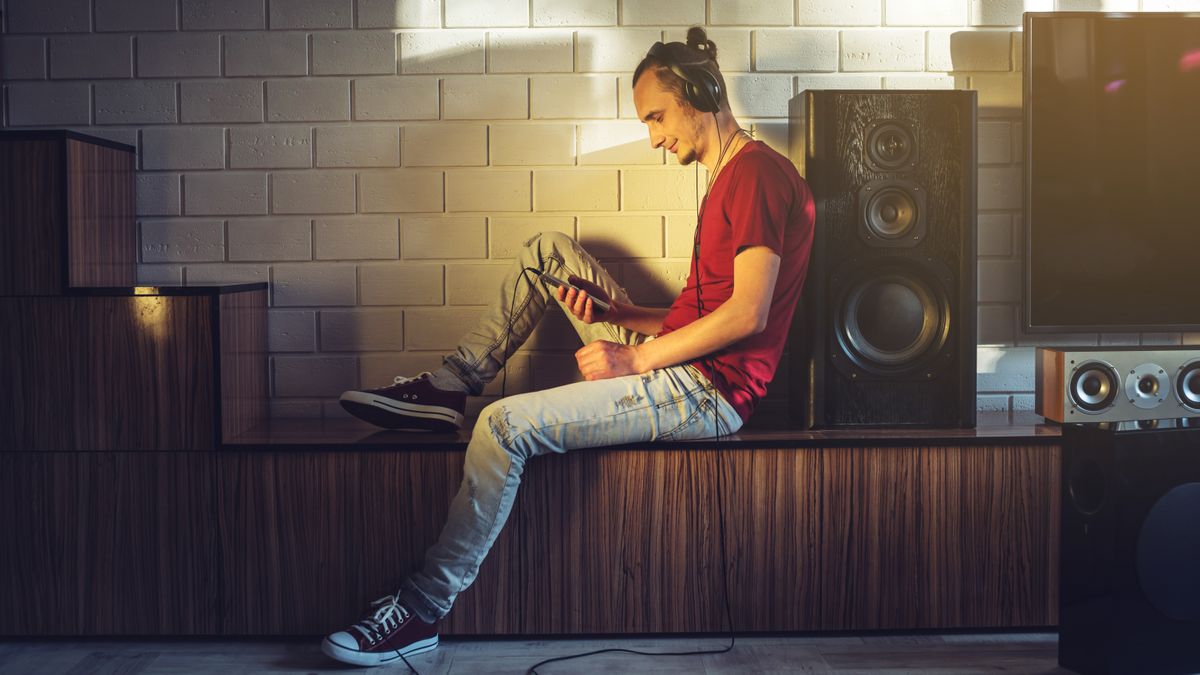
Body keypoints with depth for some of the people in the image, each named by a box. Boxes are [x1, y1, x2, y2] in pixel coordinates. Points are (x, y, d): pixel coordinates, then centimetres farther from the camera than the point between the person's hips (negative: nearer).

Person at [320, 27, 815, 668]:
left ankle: (421, 612, -12)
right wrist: (614, 311, 4)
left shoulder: (757, 172, -11)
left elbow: (747, 313, -21)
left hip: (705, 391, -10)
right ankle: (449, 387, 9)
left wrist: (636, 357, -16)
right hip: (678, 366, 10)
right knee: (547, 251, 12)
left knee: (504, 425, -20)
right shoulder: (730, 181, 21)